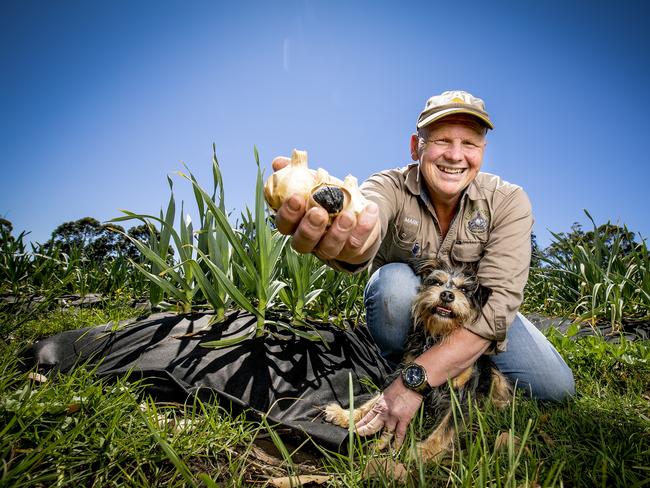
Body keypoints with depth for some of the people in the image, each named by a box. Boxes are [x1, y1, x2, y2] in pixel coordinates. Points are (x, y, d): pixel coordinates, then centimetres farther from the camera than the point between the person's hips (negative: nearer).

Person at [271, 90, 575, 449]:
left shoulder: (508, 201, -21)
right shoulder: (391, 187, -25)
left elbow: (500, 299, -31)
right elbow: (365, 217, -50)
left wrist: (418, 379, -40)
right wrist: (353, 243, -78)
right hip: (406, 305, -2)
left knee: (557, 388, -12)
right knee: (395, 280, -35)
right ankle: (396, 371, -6)